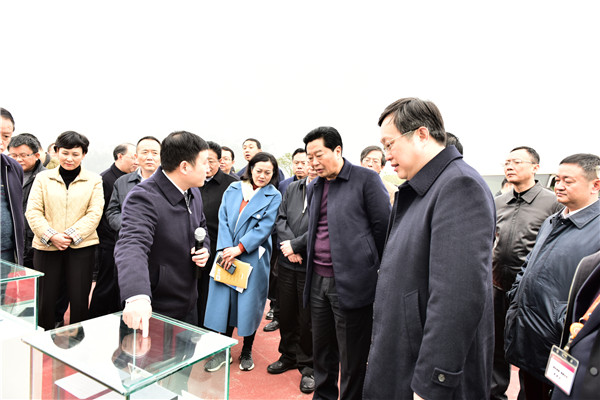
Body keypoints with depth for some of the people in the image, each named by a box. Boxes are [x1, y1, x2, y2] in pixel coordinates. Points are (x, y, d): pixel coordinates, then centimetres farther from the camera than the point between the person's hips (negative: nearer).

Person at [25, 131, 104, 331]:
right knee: (45, 300, 7)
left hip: (81, 247, -1)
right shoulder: (43, 178, 9)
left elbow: (94, 214, -2)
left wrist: (71, 236, -13)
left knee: (79, 300, 3)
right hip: (46, 247, 1)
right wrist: (51, 235, -11)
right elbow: (32, 212, 2)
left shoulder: (94, 180, 5)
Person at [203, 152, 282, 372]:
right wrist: (226, 249, -11)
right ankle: (222, 351, 19)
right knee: (224, 300, 5)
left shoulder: (274, 197, -1)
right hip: (227, 255, 2)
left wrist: (239, 249, -15)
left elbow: (264, 228, -9)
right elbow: (223, 219, 1)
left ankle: (246, 352, 24)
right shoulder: (233, 189, 7)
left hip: (253, 257, -2)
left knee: (249, 302, 6)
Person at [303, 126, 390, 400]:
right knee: (322, 350, 19)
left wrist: (370, 266, 0)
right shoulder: (313, 188, 13)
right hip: (318, 281, 7)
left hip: (351, 282, -6)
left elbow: (383, 227, -6)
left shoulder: (366, 179, -8)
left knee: (352, 358, 6)